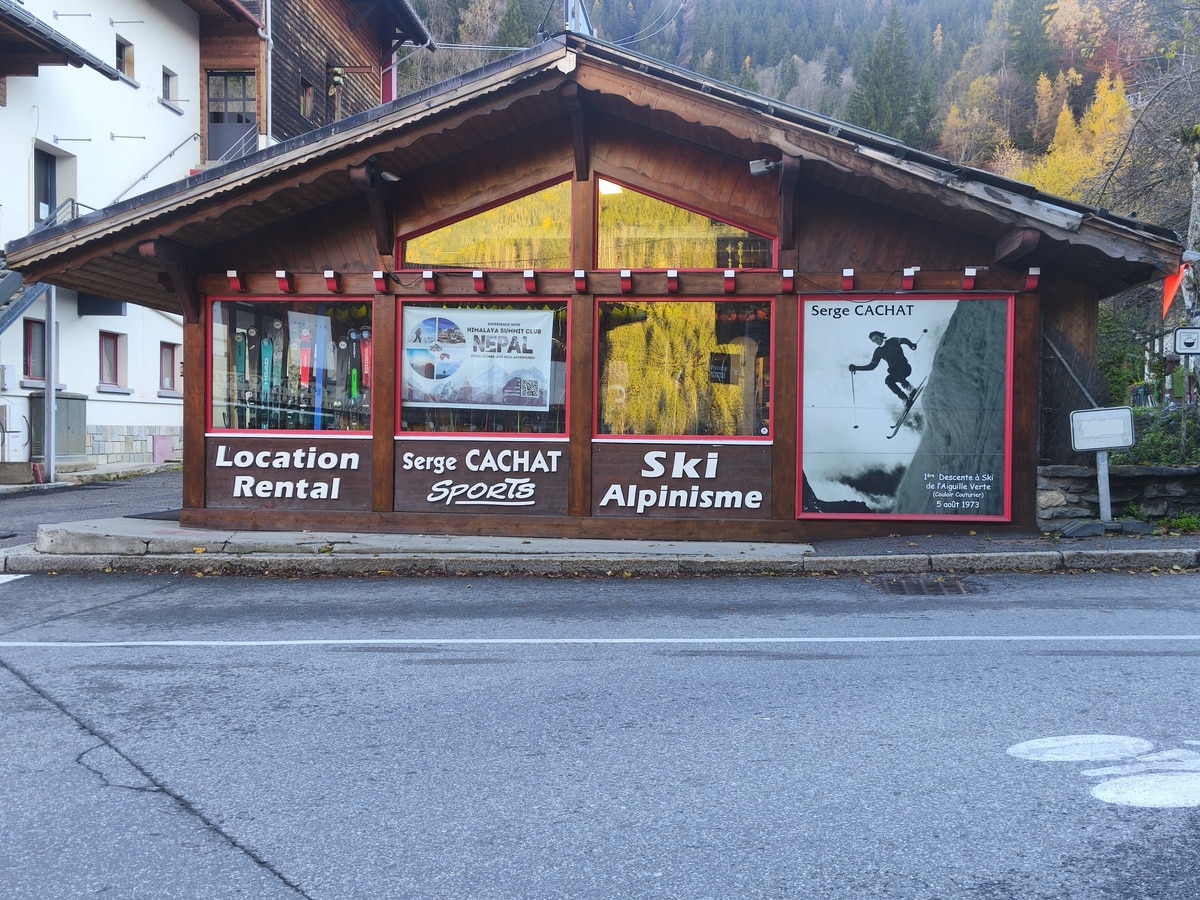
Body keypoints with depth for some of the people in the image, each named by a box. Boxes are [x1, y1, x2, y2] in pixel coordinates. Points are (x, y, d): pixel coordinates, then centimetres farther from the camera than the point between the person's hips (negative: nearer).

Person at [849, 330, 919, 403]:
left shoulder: (892, 342, 3)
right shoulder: (878, 351, 14)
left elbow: (903, 340, -10)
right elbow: (871, 366, 16)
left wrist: (910, 345, -31)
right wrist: (856, 368, 8)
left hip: (905, 368, -6)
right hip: (894, 371, 6)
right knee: (888, 380, -20)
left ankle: (911, 389, -18)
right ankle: (904, 398, -16)